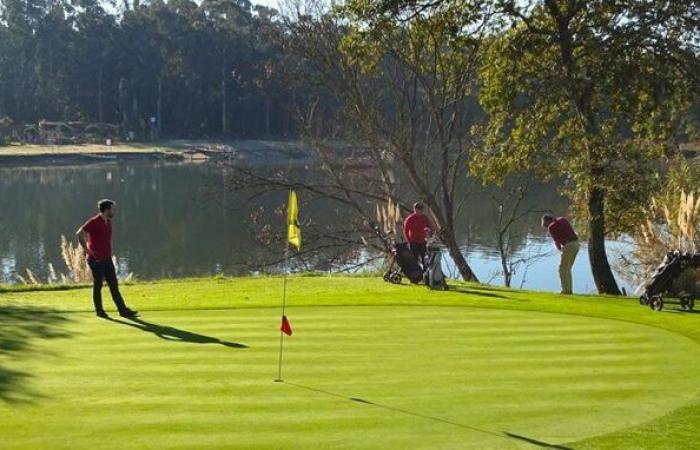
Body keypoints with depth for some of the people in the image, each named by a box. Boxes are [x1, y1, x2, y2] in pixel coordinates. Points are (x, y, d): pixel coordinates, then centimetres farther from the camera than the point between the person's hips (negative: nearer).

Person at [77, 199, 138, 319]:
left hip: (107, 259, 8)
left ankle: (123, 310, 4)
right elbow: (80, 234, -21)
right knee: (98, 285, 2)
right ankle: (99, 311, 13)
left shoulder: (108, 222, 12)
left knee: (114, 285, 5)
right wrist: (87, 249, -19)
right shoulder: (94, 222, -14)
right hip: (96, 260, -8)